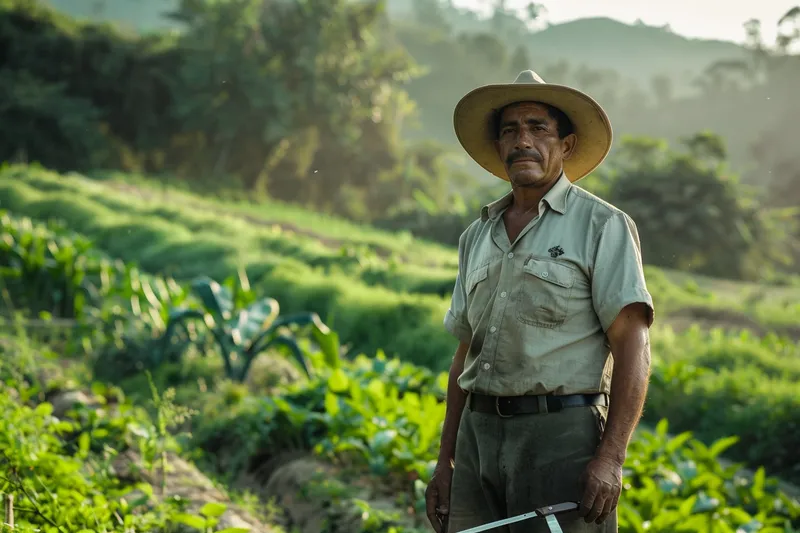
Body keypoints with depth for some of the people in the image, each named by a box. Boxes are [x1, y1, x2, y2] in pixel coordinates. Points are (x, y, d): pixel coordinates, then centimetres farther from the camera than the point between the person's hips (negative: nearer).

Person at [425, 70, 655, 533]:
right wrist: (446, 462, 15)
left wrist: (610, 458, -17)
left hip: (563, 431, -5)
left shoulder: (602, 225, 1)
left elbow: (632, 347, -7)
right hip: (479, 435, 5)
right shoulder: (477, 235, 18)